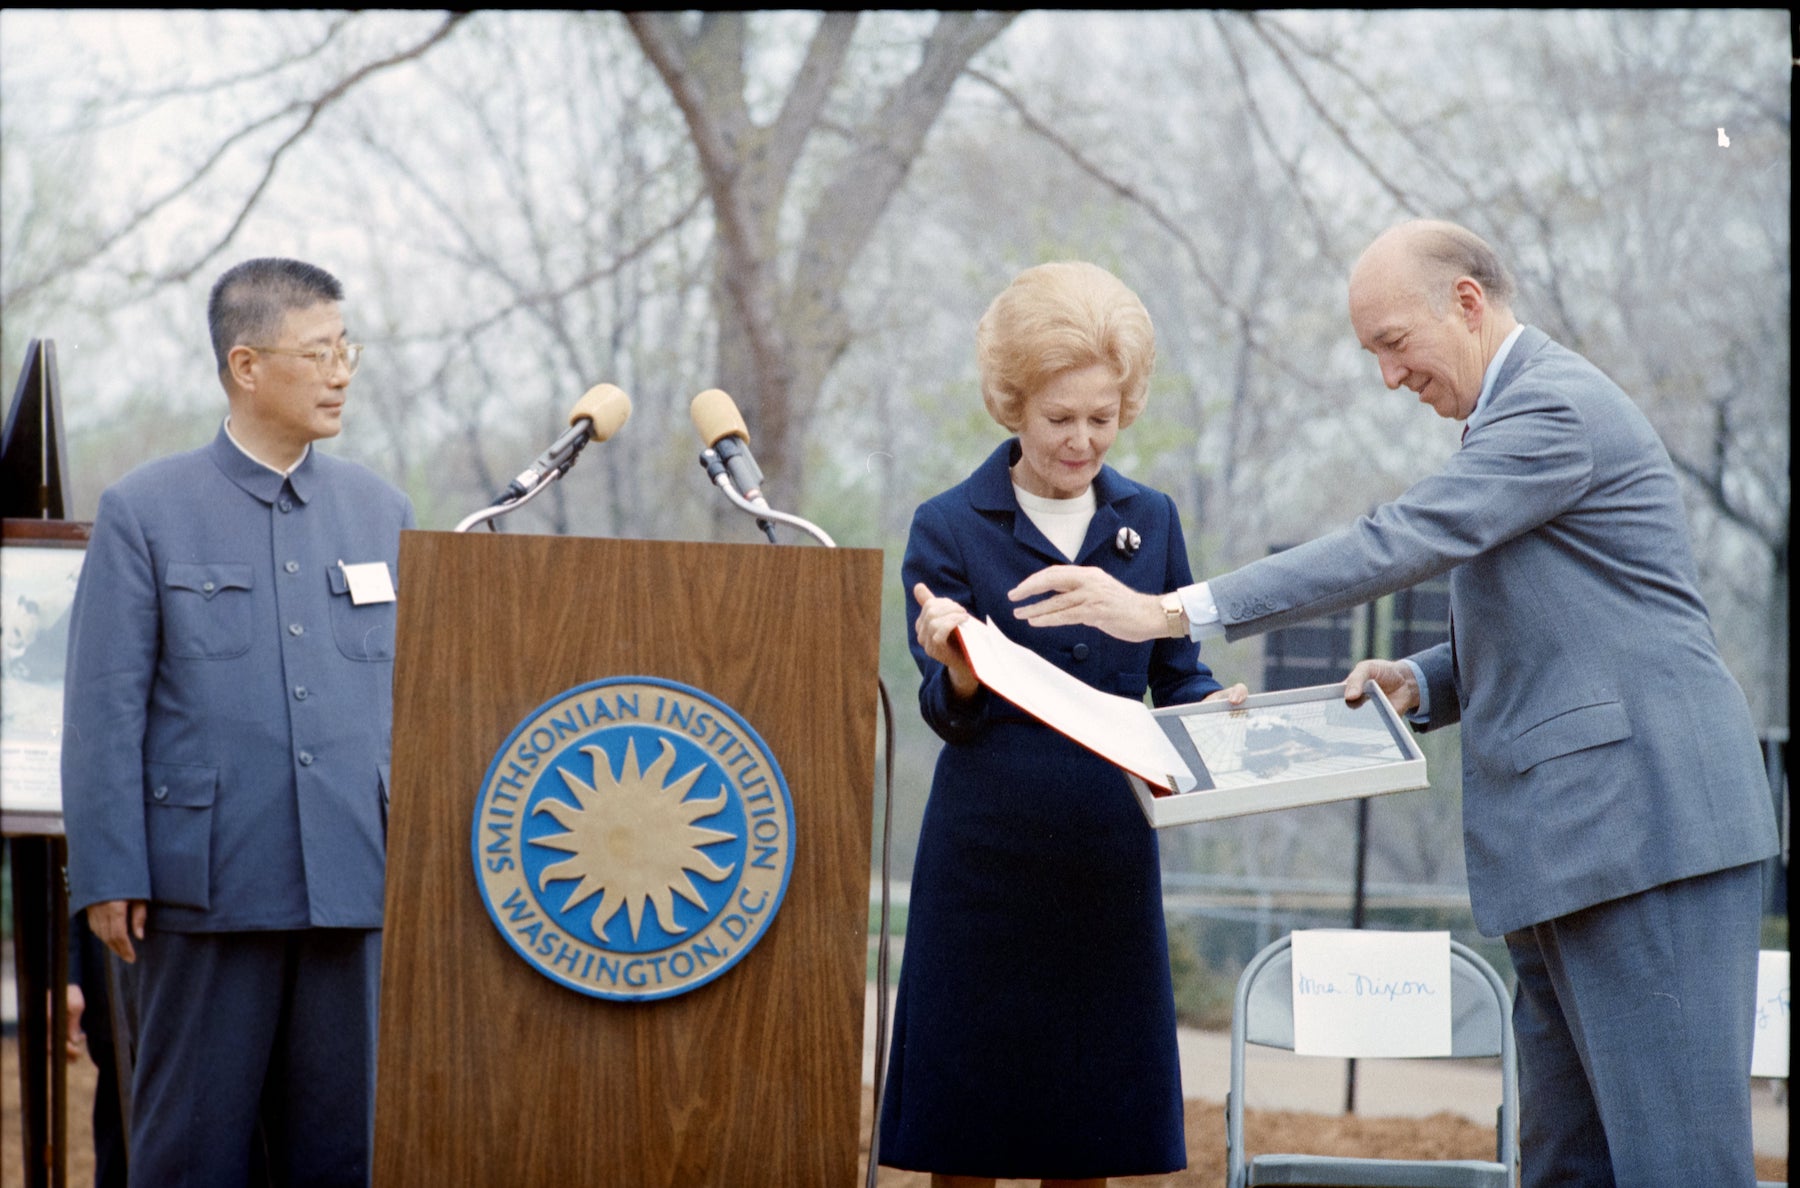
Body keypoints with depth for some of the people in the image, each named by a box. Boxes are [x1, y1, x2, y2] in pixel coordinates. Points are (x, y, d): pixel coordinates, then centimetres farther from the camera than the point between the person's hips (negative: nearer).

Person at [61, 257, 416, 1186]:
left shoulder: (382, 513, 12)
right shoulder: (144, 511, 1)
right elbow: (104, 712, -1)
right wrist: (110, 879, -7)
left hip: (355, 891, 3)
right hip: (207, 891, -3)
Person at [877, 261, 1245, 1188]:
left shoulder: (1150, 522, 9)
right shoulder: (951, 528, 0)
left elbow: (1178, 676, 12)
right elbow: (951, 717, -3)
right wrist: (958, 668, -26)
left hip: (1108, 860, 3)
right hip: (986, 859, -3)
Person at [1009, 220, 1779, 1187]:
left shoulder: (1559, 408, -11)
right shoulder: (1516, 416, 22)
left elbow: (1397, 544, -20)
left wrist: (1174, 612, -21)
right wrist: (1422, 684, 7)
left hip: (1645, 822, -11)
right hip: (1563, 847, 11)